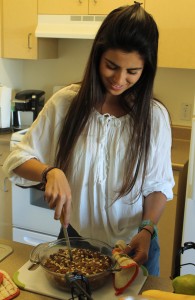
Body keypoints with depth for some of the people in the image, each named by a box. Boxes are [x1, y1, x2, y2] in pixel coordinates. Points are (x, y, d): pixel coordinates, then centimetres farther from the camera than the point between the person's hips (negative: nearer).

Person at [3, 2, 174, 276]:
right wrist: (50, 172, -28)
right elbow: (17, 159, -8)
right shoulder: (66, 103, -12)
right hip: (75, 240, 1)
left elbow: (159, 185, -3)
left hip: (132, 247, 0)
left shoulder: (154, 115, -12)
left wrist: (147, 230, -20)